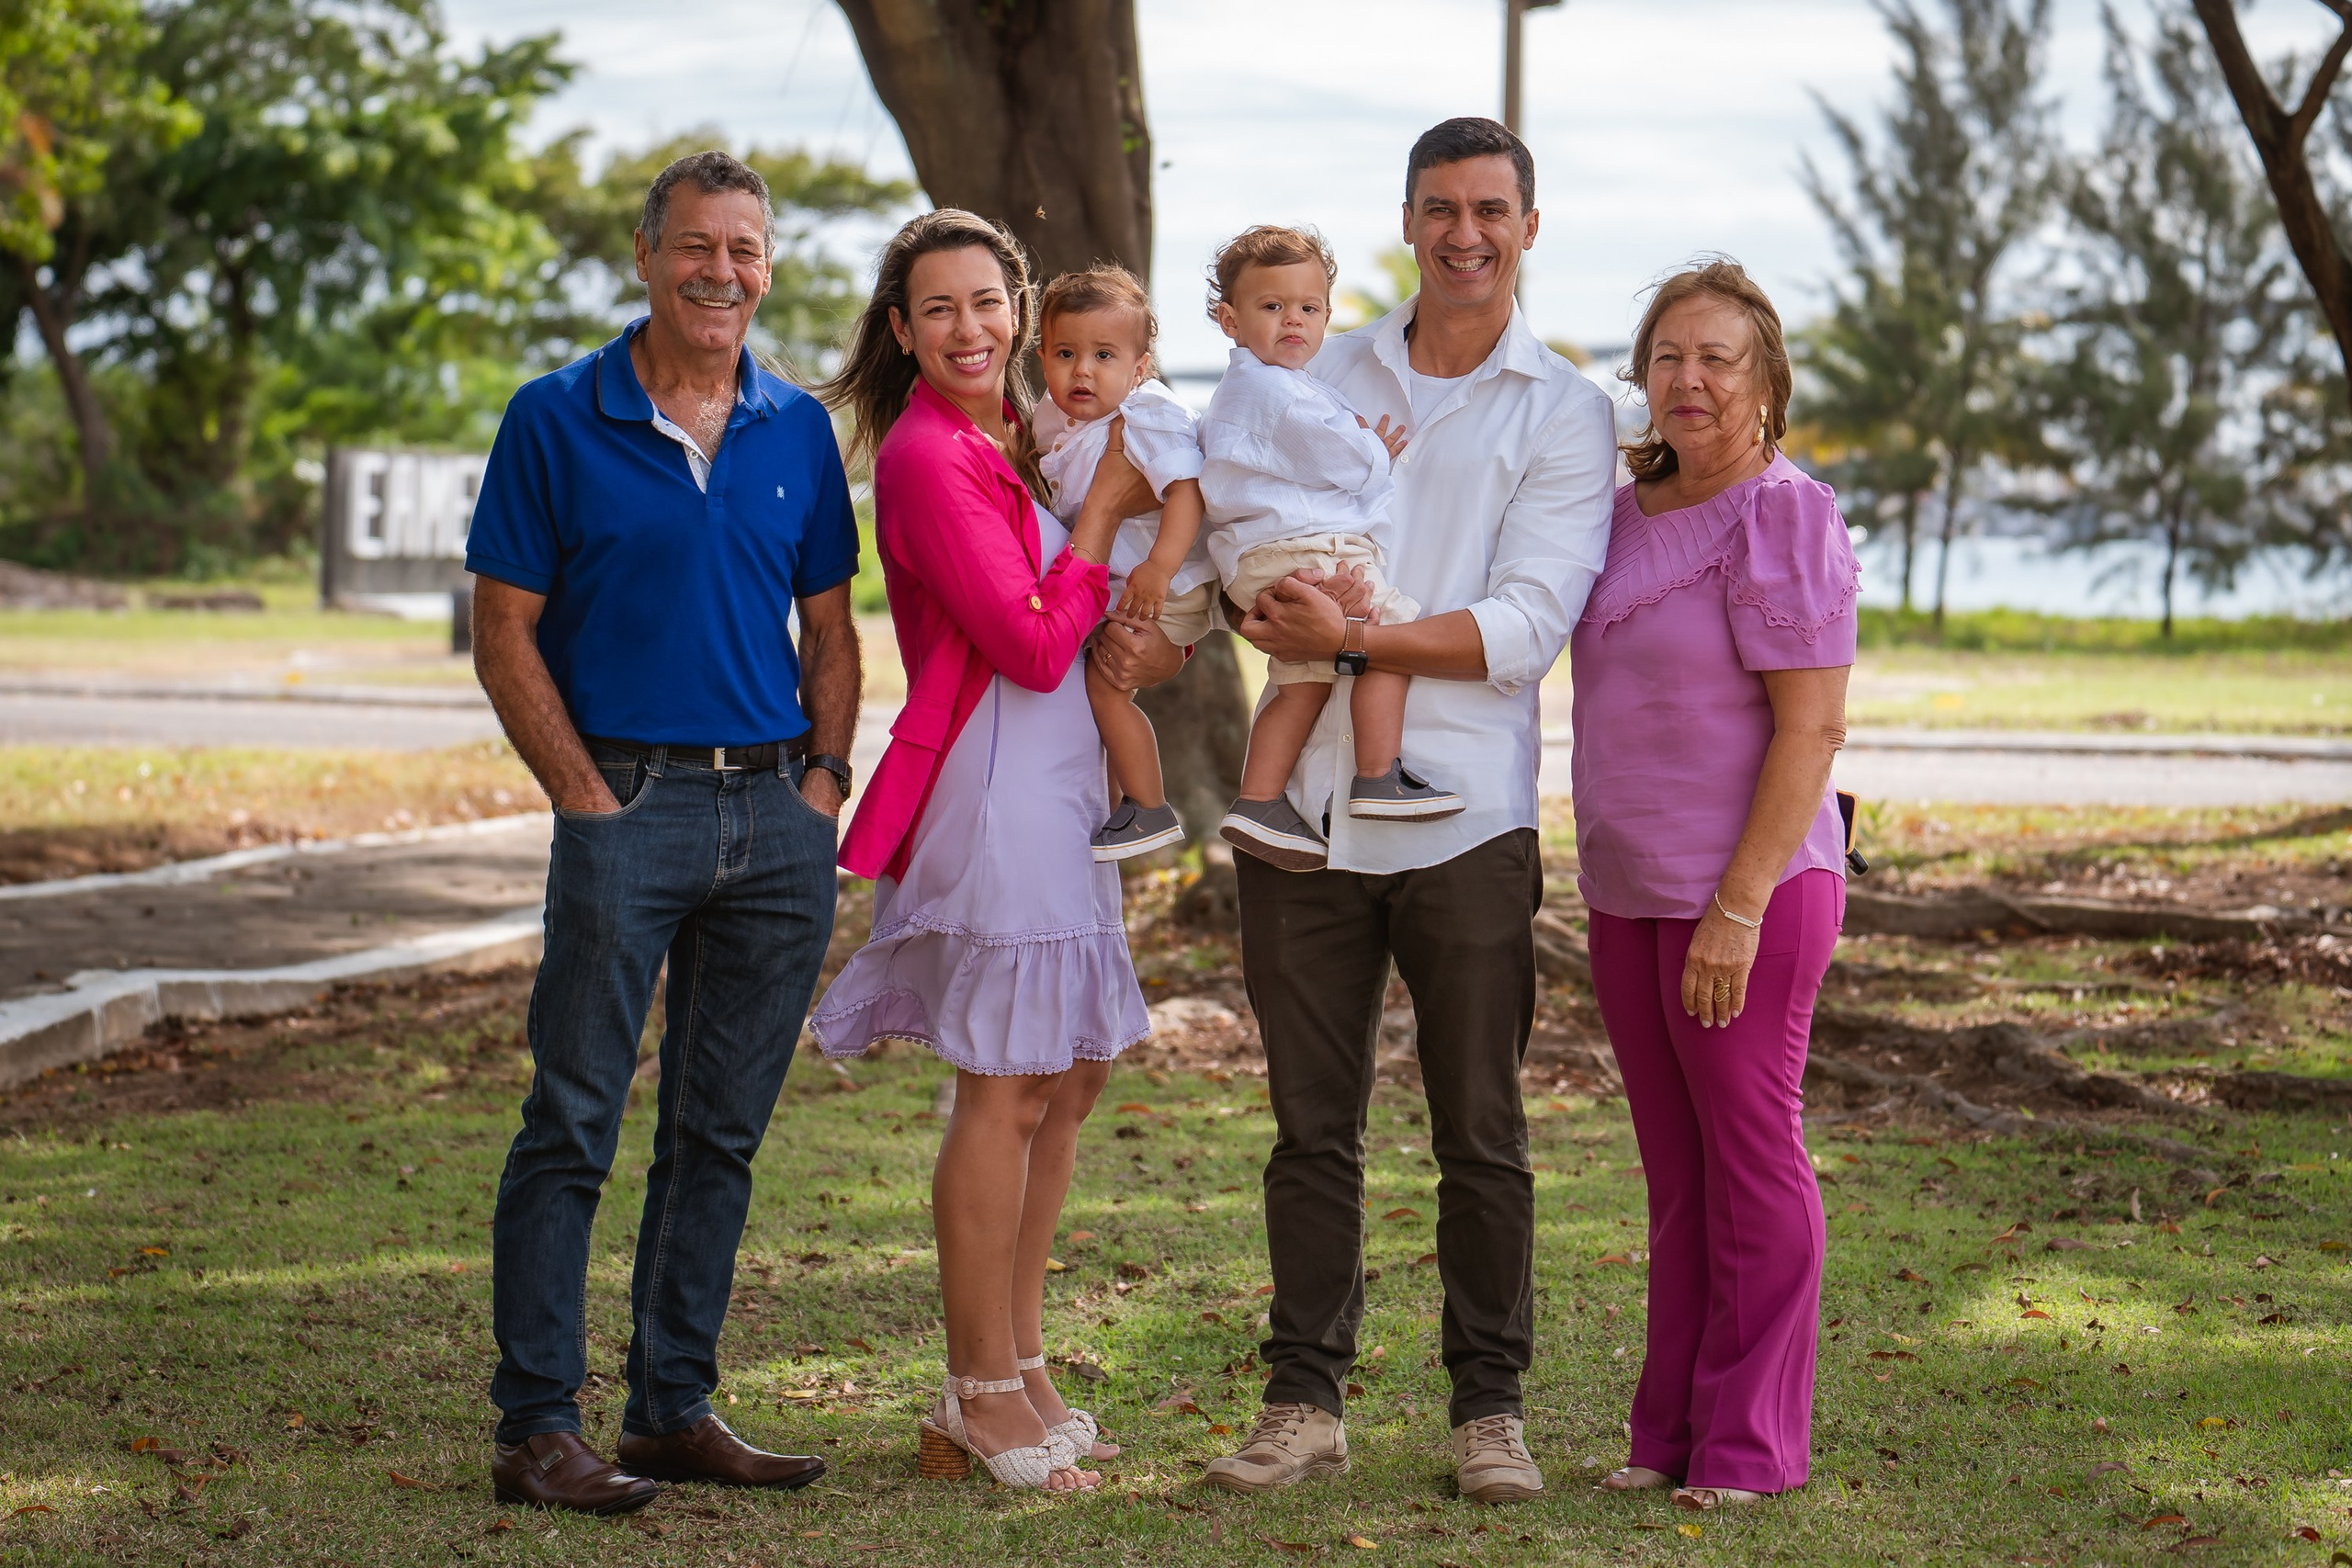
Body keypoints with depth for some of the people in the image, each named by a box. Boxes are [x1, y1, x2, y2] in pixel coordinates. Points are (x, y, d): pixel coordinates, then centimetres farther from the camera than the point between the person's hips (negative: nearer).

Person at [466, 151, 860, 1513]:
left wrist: (825, 774, 3)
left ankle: (678, 1408, 18)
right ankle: (539, 1426, 0)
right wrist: (584, 792, -9)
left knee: (722, 1130, 10)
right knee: (573, 1125, -5)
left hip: (778, 817, 5)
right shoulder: (559, 420, -1)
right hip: (629, 802, -4)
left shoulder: (799, 430, 11)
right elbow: (506, 632, -2)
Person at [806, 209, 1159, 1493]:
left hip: (1060, 784, 10)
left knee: (1071, 1074, 14)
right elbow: (1035, 646, -17)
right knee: (1006, 1089, -5)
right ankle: (985, 1397, 4)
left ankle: (1012, 1367, 23)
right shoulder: (926, 458, -14)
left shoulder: (1027, 435, 13)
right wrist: (1102, 508, -9)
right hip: (991, 788, -10)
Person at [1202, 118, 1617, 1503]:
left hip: (1466, 816, -2)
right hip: (1306, 801, 3)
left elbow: (1528, 626, -9)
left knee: (1481, 1133, 4)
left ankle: (1491, 1406, 14)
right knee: (1312, 1126, 7)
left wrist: (1352, 640, -18)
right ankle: (1307, 1400, 15)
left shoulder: (1566, 413, 1)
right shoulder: (1320, 376, 12)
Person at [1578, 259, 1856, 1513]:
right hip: (1629, 891, 7)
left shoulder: (1783, 519, -12)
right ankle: (1672, 1430, 20)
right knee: (1673, 1170, 12)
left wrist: (1739, 906, -20)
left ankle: (1751, 1443, 9)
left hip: (1749, 891, -7)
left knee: (1750, 1161, 1)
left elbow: (1813, 726, -17)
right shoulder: (1625, 514, 11)